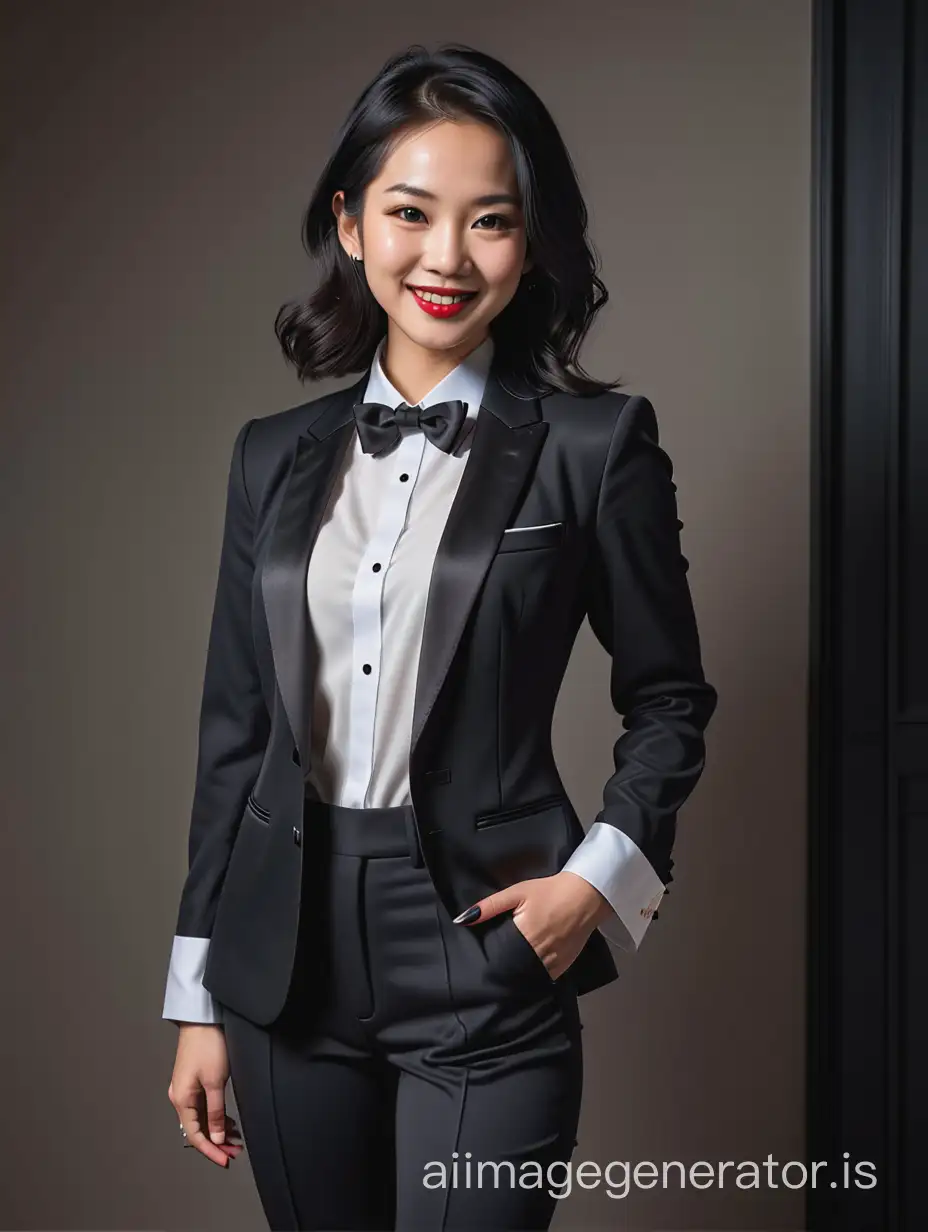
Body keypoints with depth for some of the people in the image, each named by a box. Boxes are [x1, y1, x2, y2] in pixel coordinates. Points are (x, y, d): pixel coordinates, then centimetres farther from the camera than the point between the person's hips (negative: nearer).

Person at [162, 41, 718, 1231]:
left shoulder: (595, 445, -5)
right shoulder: (276, 453, 6)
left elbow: (668, 697, 5)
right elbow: (234, 725, 9)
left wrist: (600, 876, -11)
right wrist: (198, 999, 9)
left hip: (485, 958, -3)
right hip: (289, 956, 4)